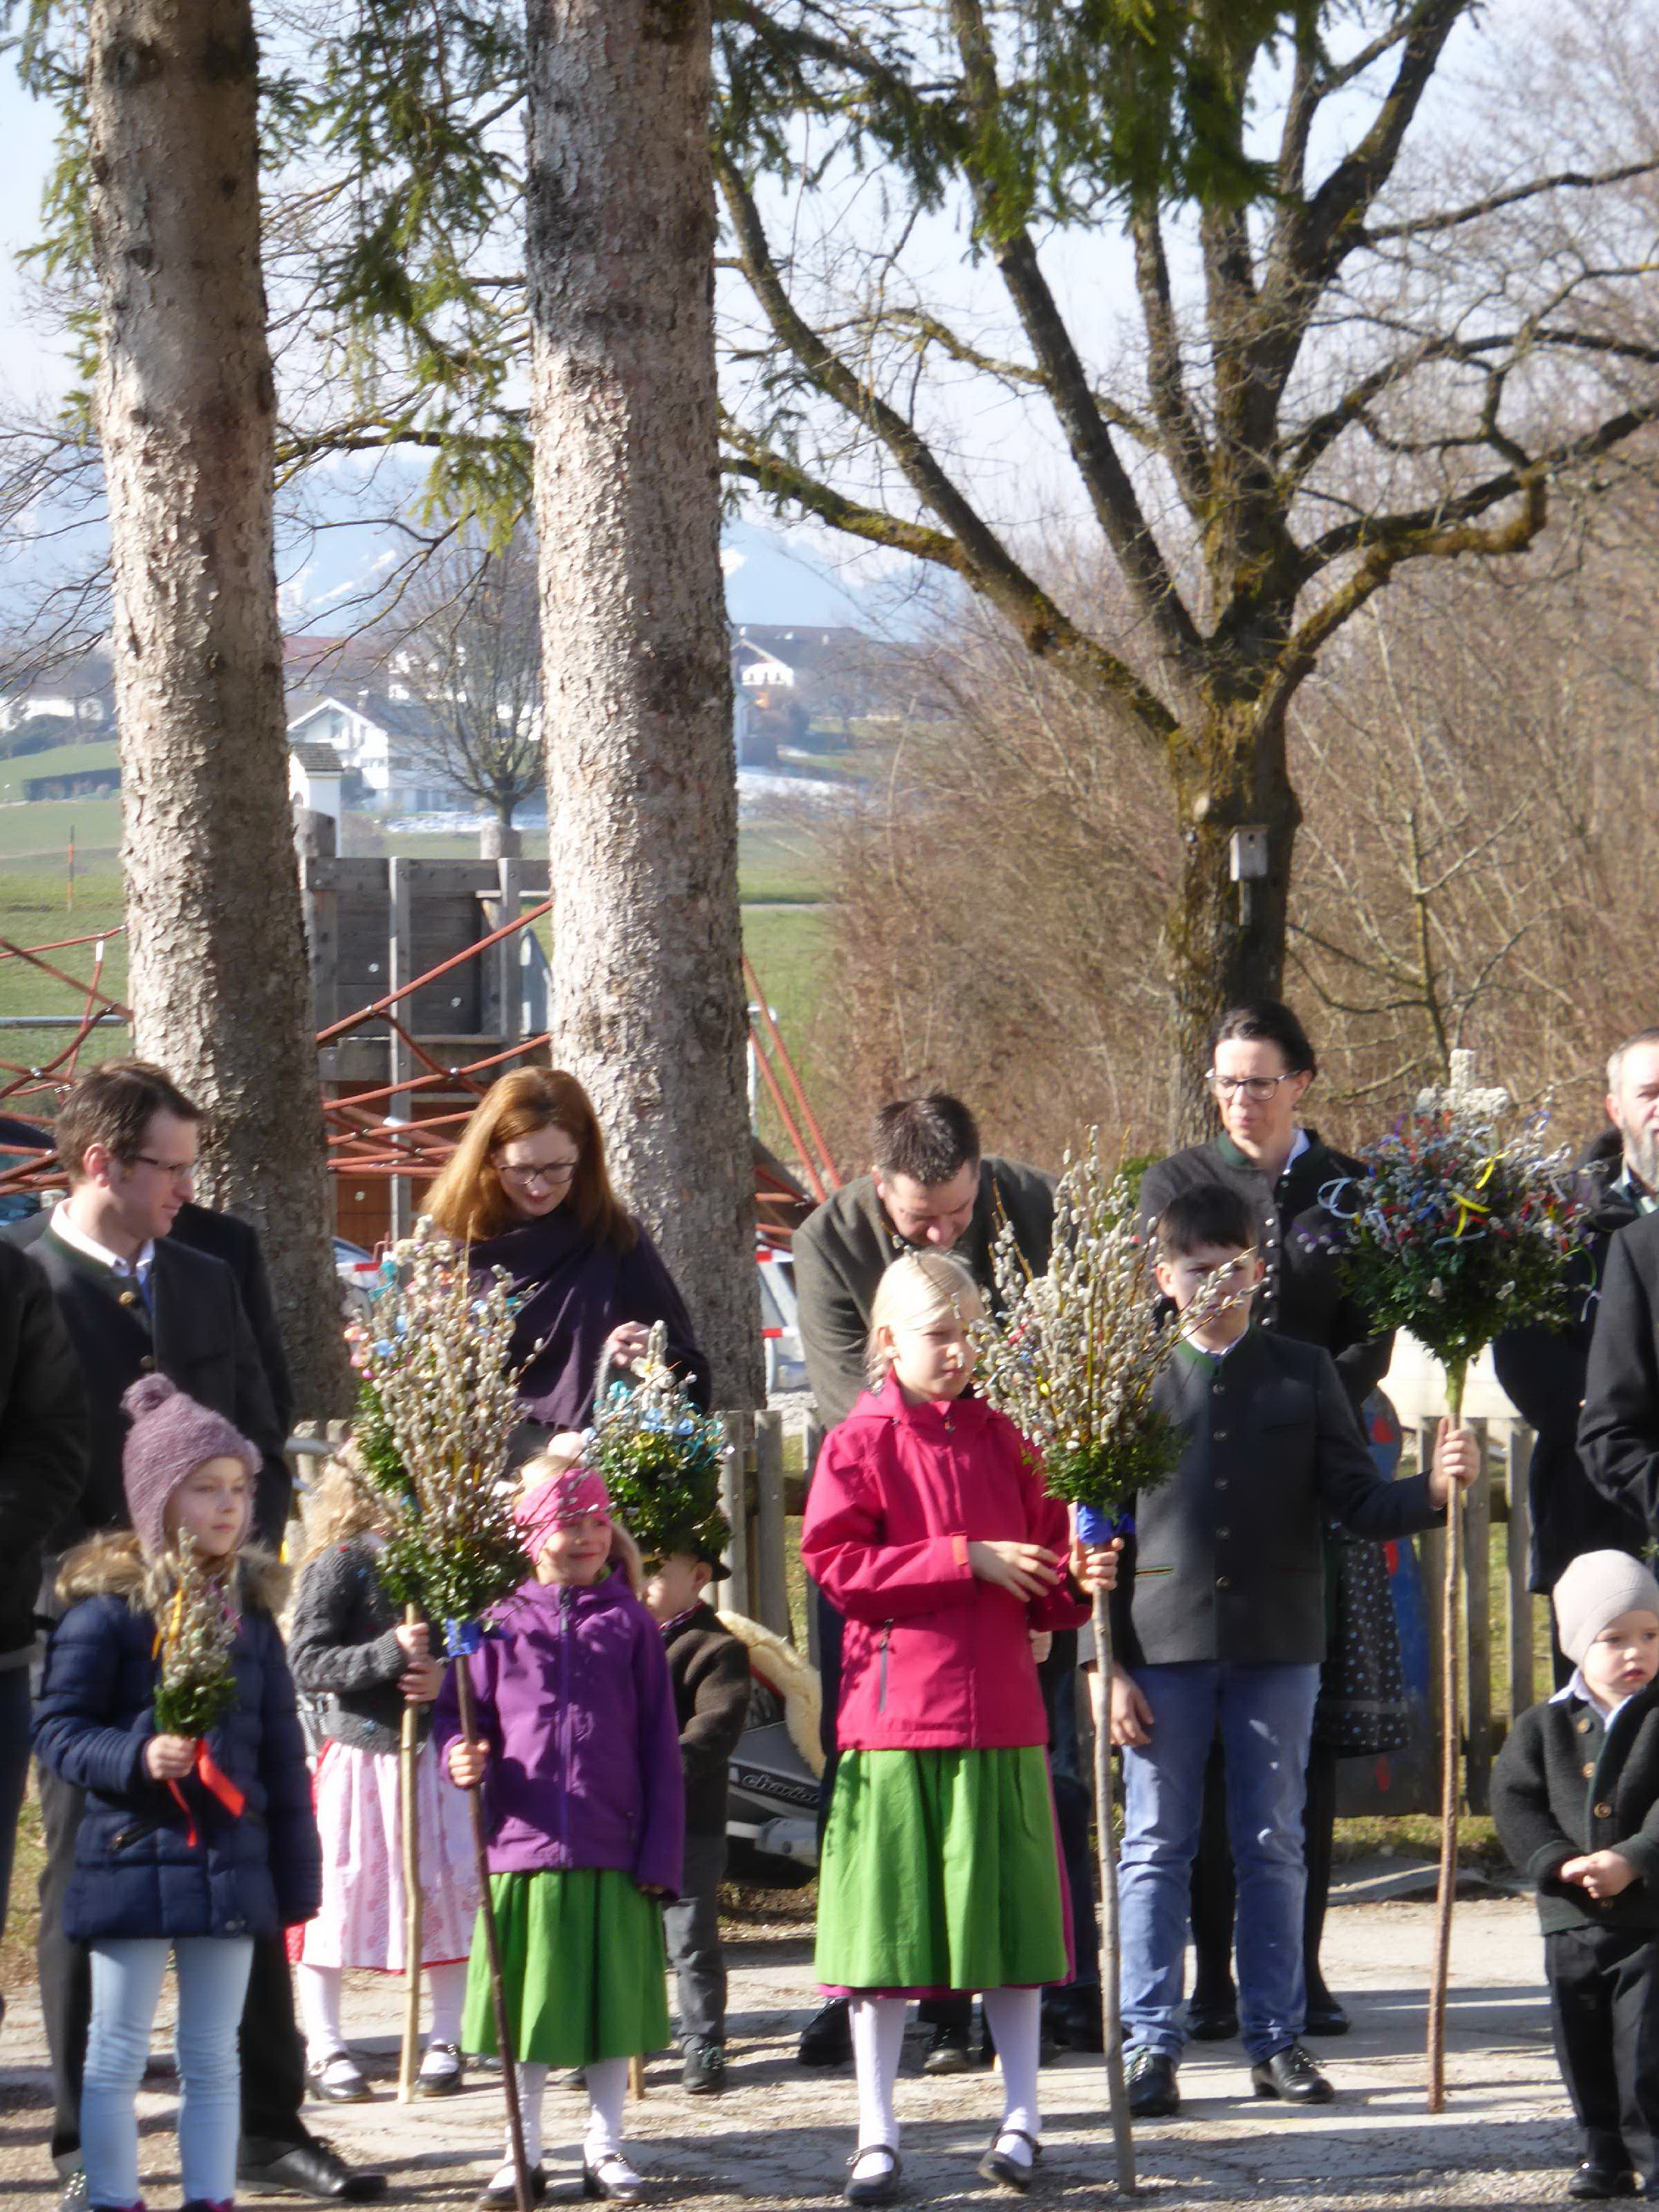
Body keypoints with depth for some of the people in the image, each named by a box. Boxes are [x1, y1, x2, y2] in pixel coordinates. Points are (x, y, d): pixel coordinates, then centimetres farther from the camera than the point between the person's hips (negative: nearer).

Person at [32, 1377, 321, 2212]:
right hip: (132, 1858, -5)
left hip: (231, 1863, 5)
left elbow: (281, 1753, 12)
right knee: (117, 2056, 3)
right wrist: (137, 1758, -26)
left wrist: (297, 1872, 11)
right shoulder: (108, 1605, -9)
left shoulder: (249, 1609, 8)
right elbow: (59, 1730, -9)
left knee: (213, 2058, 11)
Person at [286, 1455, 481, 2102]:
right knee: (340, 1891, -2)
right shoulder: (340, 1564, -5)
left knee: (449, 1891, 2)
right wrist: (389, 1655, -24)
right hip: (361, 1751, -3)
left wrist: (447, 1678, -11)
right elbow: (307, 1662, -12)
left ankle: (444, 2042, 13)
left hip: (435, 1752, 3)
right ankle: (324, 2048, 7)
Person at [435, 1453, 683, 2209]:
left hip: (613, 1852, 0)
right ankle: (525, 2151, 18)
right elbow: (458, 1712, 10)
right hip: (525, 1841, 0)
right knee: (531, 2005, 7)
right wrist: (463, 1758, -14)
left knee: (613, 2001, 7)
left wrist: (661, 1853, -1)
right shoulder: (503, 1623, 2)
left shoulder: (631, 1625, 3)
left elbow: (658, 1746, 4)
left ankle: (604, 2147, 19)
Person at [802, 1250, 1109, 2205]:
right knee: (885, 1923, -1)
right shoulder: (859, 1444, 0)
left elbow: (1046, 1565, 17)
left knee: (1010, 1914, 6)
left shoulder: (1003, 1441, 11)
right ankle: (878, 2135, 7)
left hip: (1002, 1714, 3)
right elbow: (840, 1567, -10)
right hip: (896, 1714, -3)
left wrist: (1075, 1582, -6)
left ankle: (1022, 2118, 16)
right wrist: (965, 1560, -14)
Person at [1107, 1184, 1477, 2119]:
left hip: (1278, 1646, 1)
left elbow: (1355, 1503, 4)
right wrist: (1107, 1664, -4)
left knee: (1275, 1845, 6)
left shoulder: (1303, 1374, 6)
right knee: (1157, 1846, 1)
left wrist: (1434, 1490, -16)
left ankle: (1277, 2039, 13)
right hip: (1164, 1645, -1)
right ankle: (1152, 2044, 5)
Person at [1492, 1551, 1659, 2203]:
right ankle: (1602, 2154, 22)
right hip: (1572, 1920, 4)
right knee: (1584, 2049, 11)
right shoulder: (1543, 1728, 5)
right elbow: (1513, 1801, -1)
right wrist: (1559, 1862, -15)